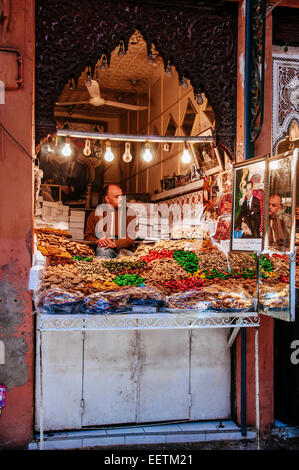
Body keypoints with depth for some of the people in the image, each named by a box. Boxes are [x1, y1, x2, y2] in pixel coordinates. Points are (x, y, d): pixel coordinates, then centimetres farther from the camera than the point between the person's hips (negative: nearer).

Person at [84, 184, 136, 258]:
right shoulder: (95, 214, 17)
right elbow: (88, 236, 12)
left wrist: (115, 243, -18)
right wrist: (97, 241, -12)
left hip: (123, 250, -2)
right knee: (102, 249, -35)